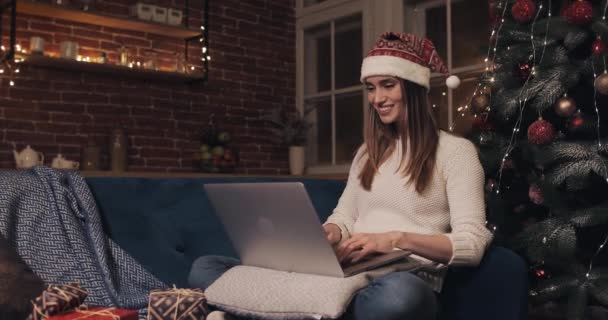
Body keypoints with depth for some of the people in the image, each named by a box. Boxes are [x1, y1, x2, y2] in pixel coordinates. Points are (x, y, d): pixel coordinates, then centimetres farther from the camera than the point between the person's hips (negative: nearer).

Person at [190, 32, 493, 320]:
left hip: (405, 281, -5)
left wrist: (397, 238, -21)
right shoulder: (368, 151, 23)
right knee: (206, 267, -11)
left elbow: (473, 243, -6)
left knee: (399, 294, -46)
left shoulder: (456, 150, 4)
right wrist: (328, 234, -6)